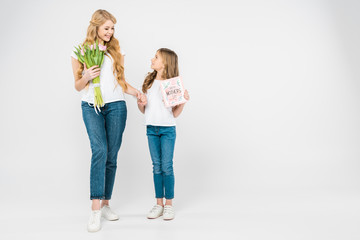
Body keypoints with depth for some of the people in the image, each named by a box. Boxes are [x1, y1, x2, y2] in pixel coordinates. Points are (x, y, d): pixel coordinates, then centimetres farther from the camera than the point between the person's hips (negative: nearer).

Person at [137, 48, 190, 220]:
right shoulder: (149, 81, 7)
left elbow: (175, 114, -3)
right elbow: (143, 110, 13)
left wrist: (184, 101, -18)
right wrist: (140, 103, -8)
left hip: (168, 129, -4)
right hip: (151, 129, 4)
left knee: (167, 166, -1)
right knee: (156, 166, 8)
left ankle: (169, 204, 11)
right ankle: (159, 204, 17)